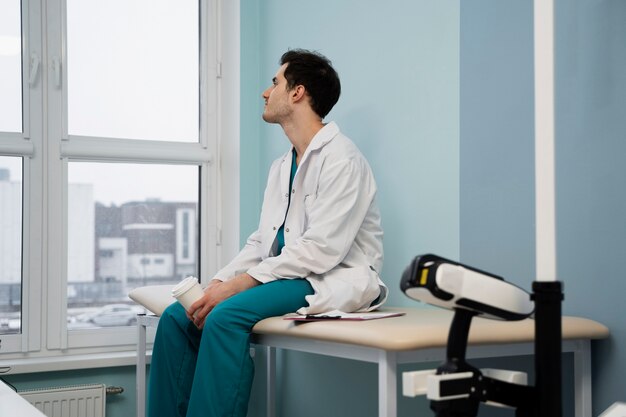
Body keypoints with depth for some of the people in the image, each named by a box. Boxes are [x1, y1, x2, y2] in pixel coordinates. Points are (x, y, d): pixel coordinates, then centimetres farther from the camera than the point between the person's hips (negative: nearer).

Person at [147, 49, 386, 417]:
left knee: (227, 314, -30)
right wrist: (218, 282, -3)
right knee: (177, 317, -7)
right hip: (288, 277, 8)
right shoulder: (282, 166, 18)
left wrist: (237, 285, -21)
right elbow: (261, 242, 15)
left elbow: (322, 250, -20)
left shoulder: (341, 158, -11)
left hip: (333, 282, -8)